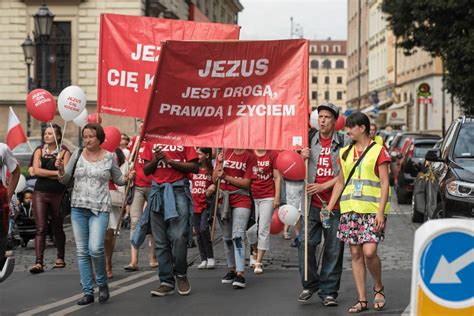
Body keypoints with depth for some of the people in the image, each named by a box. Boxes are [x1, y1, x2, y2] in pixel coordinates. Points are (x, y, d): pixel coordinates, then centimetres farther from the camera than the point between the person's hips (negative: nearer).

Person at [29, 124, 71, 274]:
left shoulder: (64, 152, 1)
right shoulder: (39, 151, 8)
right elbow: (36, 170, -6)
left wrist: (45, 173, -12)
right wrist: (56, 173, -11)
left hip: (58, 194, -1)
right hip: (40, 193, 1)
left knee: (57, 228, 12)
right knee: (41, 228, -7)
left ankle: (60, 258, 27)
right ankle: (39, 262, -13)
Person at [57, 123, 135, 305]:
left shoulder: (109, 157, 1)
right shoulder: (78, 154, 5)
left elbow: (118, 180, 10)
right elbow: (65, 179, 9)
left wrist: (127, 178, -11)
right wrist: (61, 169, -12)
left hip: (100, 208, -3)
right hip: (78, 208, 3)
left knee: (95, 248, -17)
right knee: (82, 251, 3)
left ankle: (102, 284, 7)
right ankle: (88, 292, 10)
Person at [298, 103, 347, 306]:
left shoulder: (343, 143, 1)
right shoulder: (310, 141, 10)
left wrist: (323, 186, -12)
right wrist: (302, 158, -2)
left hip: (335, 203, -2)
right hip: (312, 203, 2)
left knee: (333, 249, 3)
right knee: (306, 243, -6)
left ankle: (328, 291, 11)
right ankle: (309, 285, 12)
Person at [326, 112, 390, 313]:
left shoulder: (378, 151, -2)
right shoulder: (345, 153, 15)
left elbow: (385, 183, -6)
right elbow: (340, 182, 19)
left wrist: (381, 212, -14)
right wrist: (329, 207, 12)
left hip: (372, 209, -5)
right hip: (350, 209, 5)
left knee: (369, 251, -15)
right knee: (356, 254, 3)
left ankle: (378, 288, 10)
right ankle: (362, 300, 8)